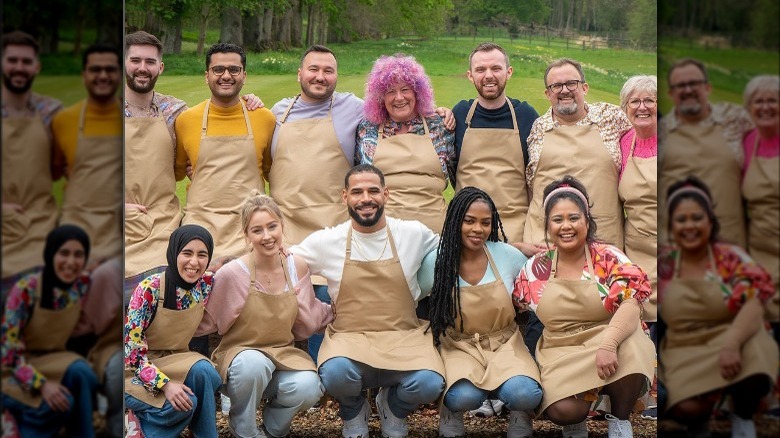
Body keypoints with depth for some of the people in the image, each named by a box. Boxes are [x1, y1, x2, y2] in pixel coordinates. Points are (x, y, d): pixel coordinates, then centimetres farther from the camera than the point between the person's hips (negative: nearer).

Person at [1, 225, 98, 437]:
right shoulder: (25, 290, -23)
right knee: (62, 402, -30)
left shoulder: (83, 285, -9)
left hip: (51, 361, 4)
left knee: (80, 372, -30)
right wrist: (42, 384, -30)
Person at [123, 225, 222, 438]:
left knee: (203, 371, -28)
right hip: (137, 368, -5)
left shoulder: (206, 284, -7)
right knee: (184, 403, -30)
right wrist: (165, 384, -28)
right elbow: (131, 348, -20)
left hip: (175, 360, 5)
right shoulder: (149, 289, -22)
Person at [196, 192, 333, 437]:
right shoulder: (232, 274, -16)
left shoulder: (297, 267, -3)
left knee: (308, 389, -29)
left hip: (284, 353, 3)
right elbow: (206, 322, -4)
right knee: (253, 364, -39)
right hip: (240, 353, -3)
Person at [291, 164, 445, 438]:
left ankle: (392, 406, 12)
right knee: (335, 374, -36)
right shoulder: (326, 242, 2)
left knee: (429, 384, -30)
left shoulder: (414, 234, 3)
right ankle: (353, 413, 7)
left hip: (404, 337, 1)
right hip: (348, 337, -1)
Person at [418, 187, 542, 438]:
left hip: (504, 344, 1)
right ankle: (451, 411, 4)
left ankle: (519, 417, 7)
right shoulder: (436, 262, -8)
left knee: (526, 394, -30)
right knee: (463, 396, -34)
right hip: (458, 346, -1)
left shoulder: (509, 256, -5)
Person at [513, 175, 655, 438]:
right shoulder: (536, 268, 5)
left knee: (630, 352, -36)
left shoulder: (609, 258, -3)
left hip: (609, 339, -1)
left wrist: (608, 344, -33)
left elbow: (631, 304, -18)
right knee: (562, 411, -28)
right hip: (560, 351, 1)